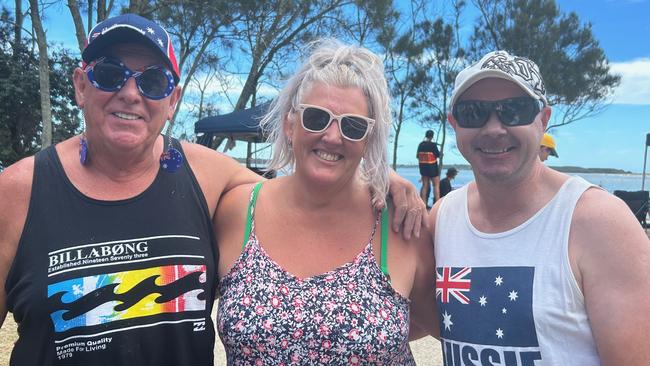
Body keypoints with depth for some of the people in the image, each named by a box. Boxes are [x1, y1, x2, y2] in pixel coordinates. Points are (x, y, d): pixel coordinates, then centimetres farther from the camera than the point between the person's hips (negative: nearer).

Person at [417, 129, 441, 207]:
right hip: (432, 167, -5)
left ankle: (424, 204, 10)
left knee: (425, 185, 11)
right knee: (436, 185, 3)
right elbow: (438, 155, -9)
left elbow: (418, 156, 8)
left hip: (422, 166, 5)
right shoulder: (433, 145, -14)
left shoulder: (421, 145, 3)